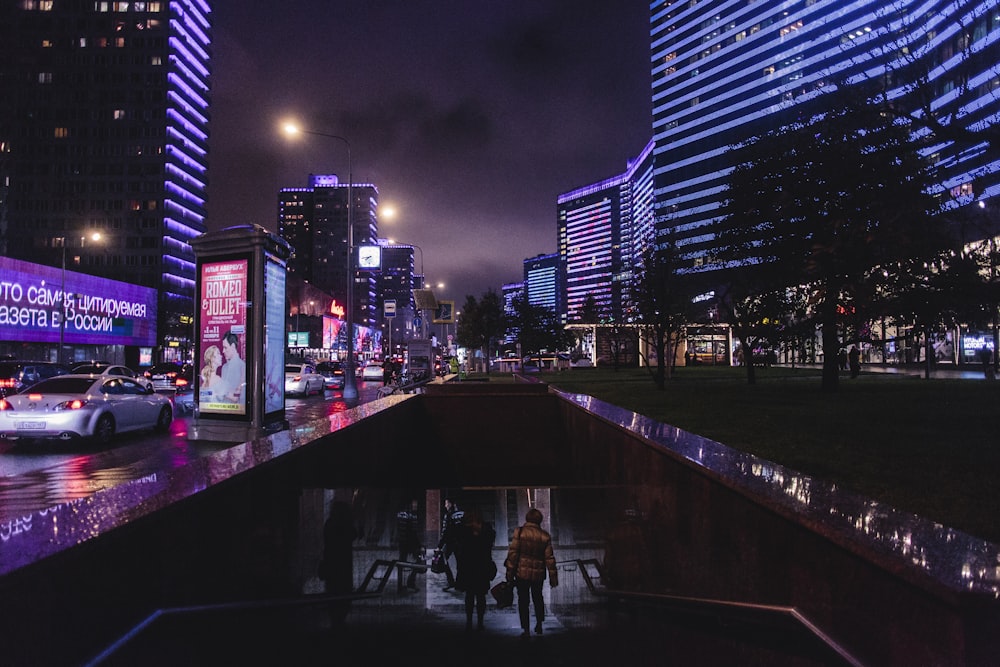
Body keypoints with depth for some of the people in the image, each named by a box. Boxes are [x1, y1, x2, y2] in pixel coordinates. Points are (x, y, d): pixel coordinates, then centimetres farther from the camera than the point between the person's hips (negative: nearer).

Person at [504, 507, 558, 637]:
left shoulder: (519, 532, -8)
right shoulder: (545, 536, -2)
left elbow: (513, 553, -10)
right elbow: (549, 558, 0)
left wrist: (510, 571, -3)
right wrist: (553, 576, 7)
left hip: (522, 573, -2)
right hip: (538, 573, 2)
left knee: (523, 600, 7)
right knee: (538, 598, 21)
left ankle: (525, 629, 4)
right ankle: (539, 625, 30)